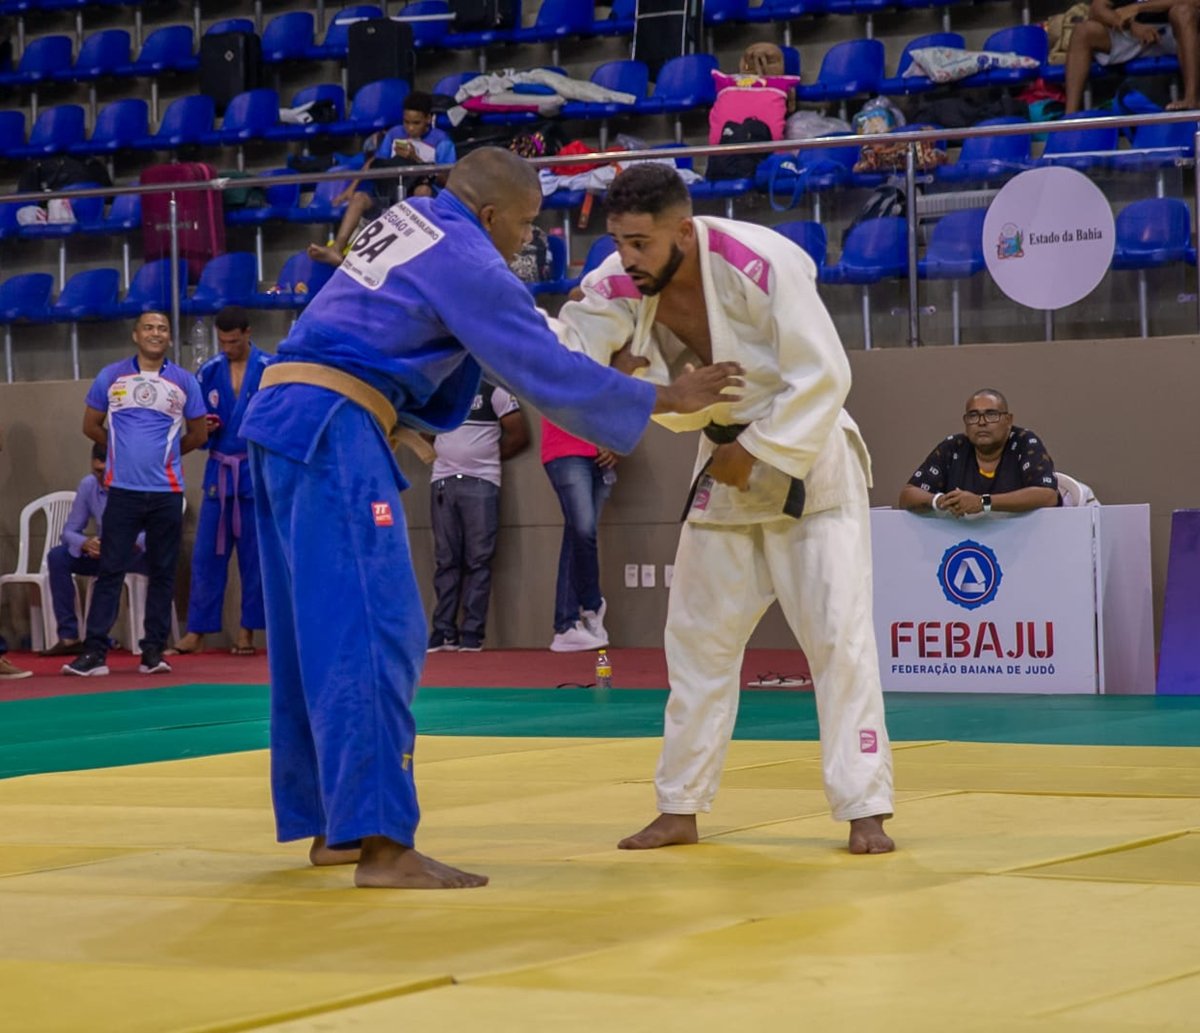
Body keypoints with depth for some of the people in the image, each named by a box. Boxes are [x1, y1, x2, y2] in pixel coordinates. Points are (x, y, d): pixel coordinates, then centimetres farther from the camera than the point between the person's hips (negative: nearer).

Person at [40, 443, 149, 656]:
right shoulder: (87, 486, -9)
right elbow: (70, 530, -5)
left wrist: (133, 543, -46)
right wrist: (85, 543, -30)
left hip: (136, 553, -4)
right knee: (57, 556, -19)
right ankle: (69, 637, -20)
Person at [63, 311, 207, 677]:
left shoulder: (184, 382, 4)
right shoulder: (110, 377, 4)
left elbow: (198, 434, 12)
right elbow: (91, 425, 13)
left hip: (166, 492, 1)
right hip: (123, 490, 0)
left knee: (162, 572, 3)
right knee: (110, 570, -3)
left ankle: (153, 650, 9)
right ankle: (94, 651, -4)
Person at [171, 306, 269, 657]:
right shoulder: (209, 372, 6)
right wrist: (204, 427, -8)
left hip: (256, 472, -3)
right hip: (218, 471, 3)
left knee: (255, 555, 3)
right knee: (207, 553, 3)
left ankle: (248, 631, 10)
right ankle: (197, 631, 7)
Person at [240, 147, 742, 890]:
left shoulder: (406, 220, 19)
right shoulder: (466, 260, -8)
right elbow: (547, 371, -6)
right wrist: (667, 400, 1)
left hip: (286, 418, 10)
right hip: (331, 431, -10)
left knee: (319, 630, 14)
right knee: (370, 632, -12)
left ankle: (328, 823, 20)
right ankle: (380, 842, -17)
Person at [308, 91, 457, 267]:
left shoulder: (441, 141, -2)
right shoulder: (395, 134, 10)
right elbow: (374, 162, 13)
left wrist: (415, 159, -18)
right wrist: (352, 187, 3)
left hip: (421, 196, -4)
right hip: (391, 194, 4)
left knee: (423, 189, -37)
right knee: (359, 197, -20)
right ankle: (337, 248, -38)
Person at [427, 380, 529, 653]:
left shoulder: (493, 389, 1)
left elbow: (519, 434, 2)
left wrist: (488, 457, 6)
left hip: (481, 481, -3)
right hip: (443, 480, 3)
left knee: (478, 560, -4)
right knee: (445, 560, 3)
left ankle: (473, 634, -4)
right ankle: (444, 632, 4)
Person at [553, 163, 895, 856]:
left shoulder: (762, 266, -29)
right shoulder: (622, 285, -12)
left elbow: (823, 377, -26)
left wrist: (756, 453, -23)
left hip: (806, 456, -6)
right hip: (726, 465, 6)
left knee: (838, 635, -9)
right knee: (699, 638, 10)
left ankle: (865, 811, -3)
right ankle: (680, 810, 19)